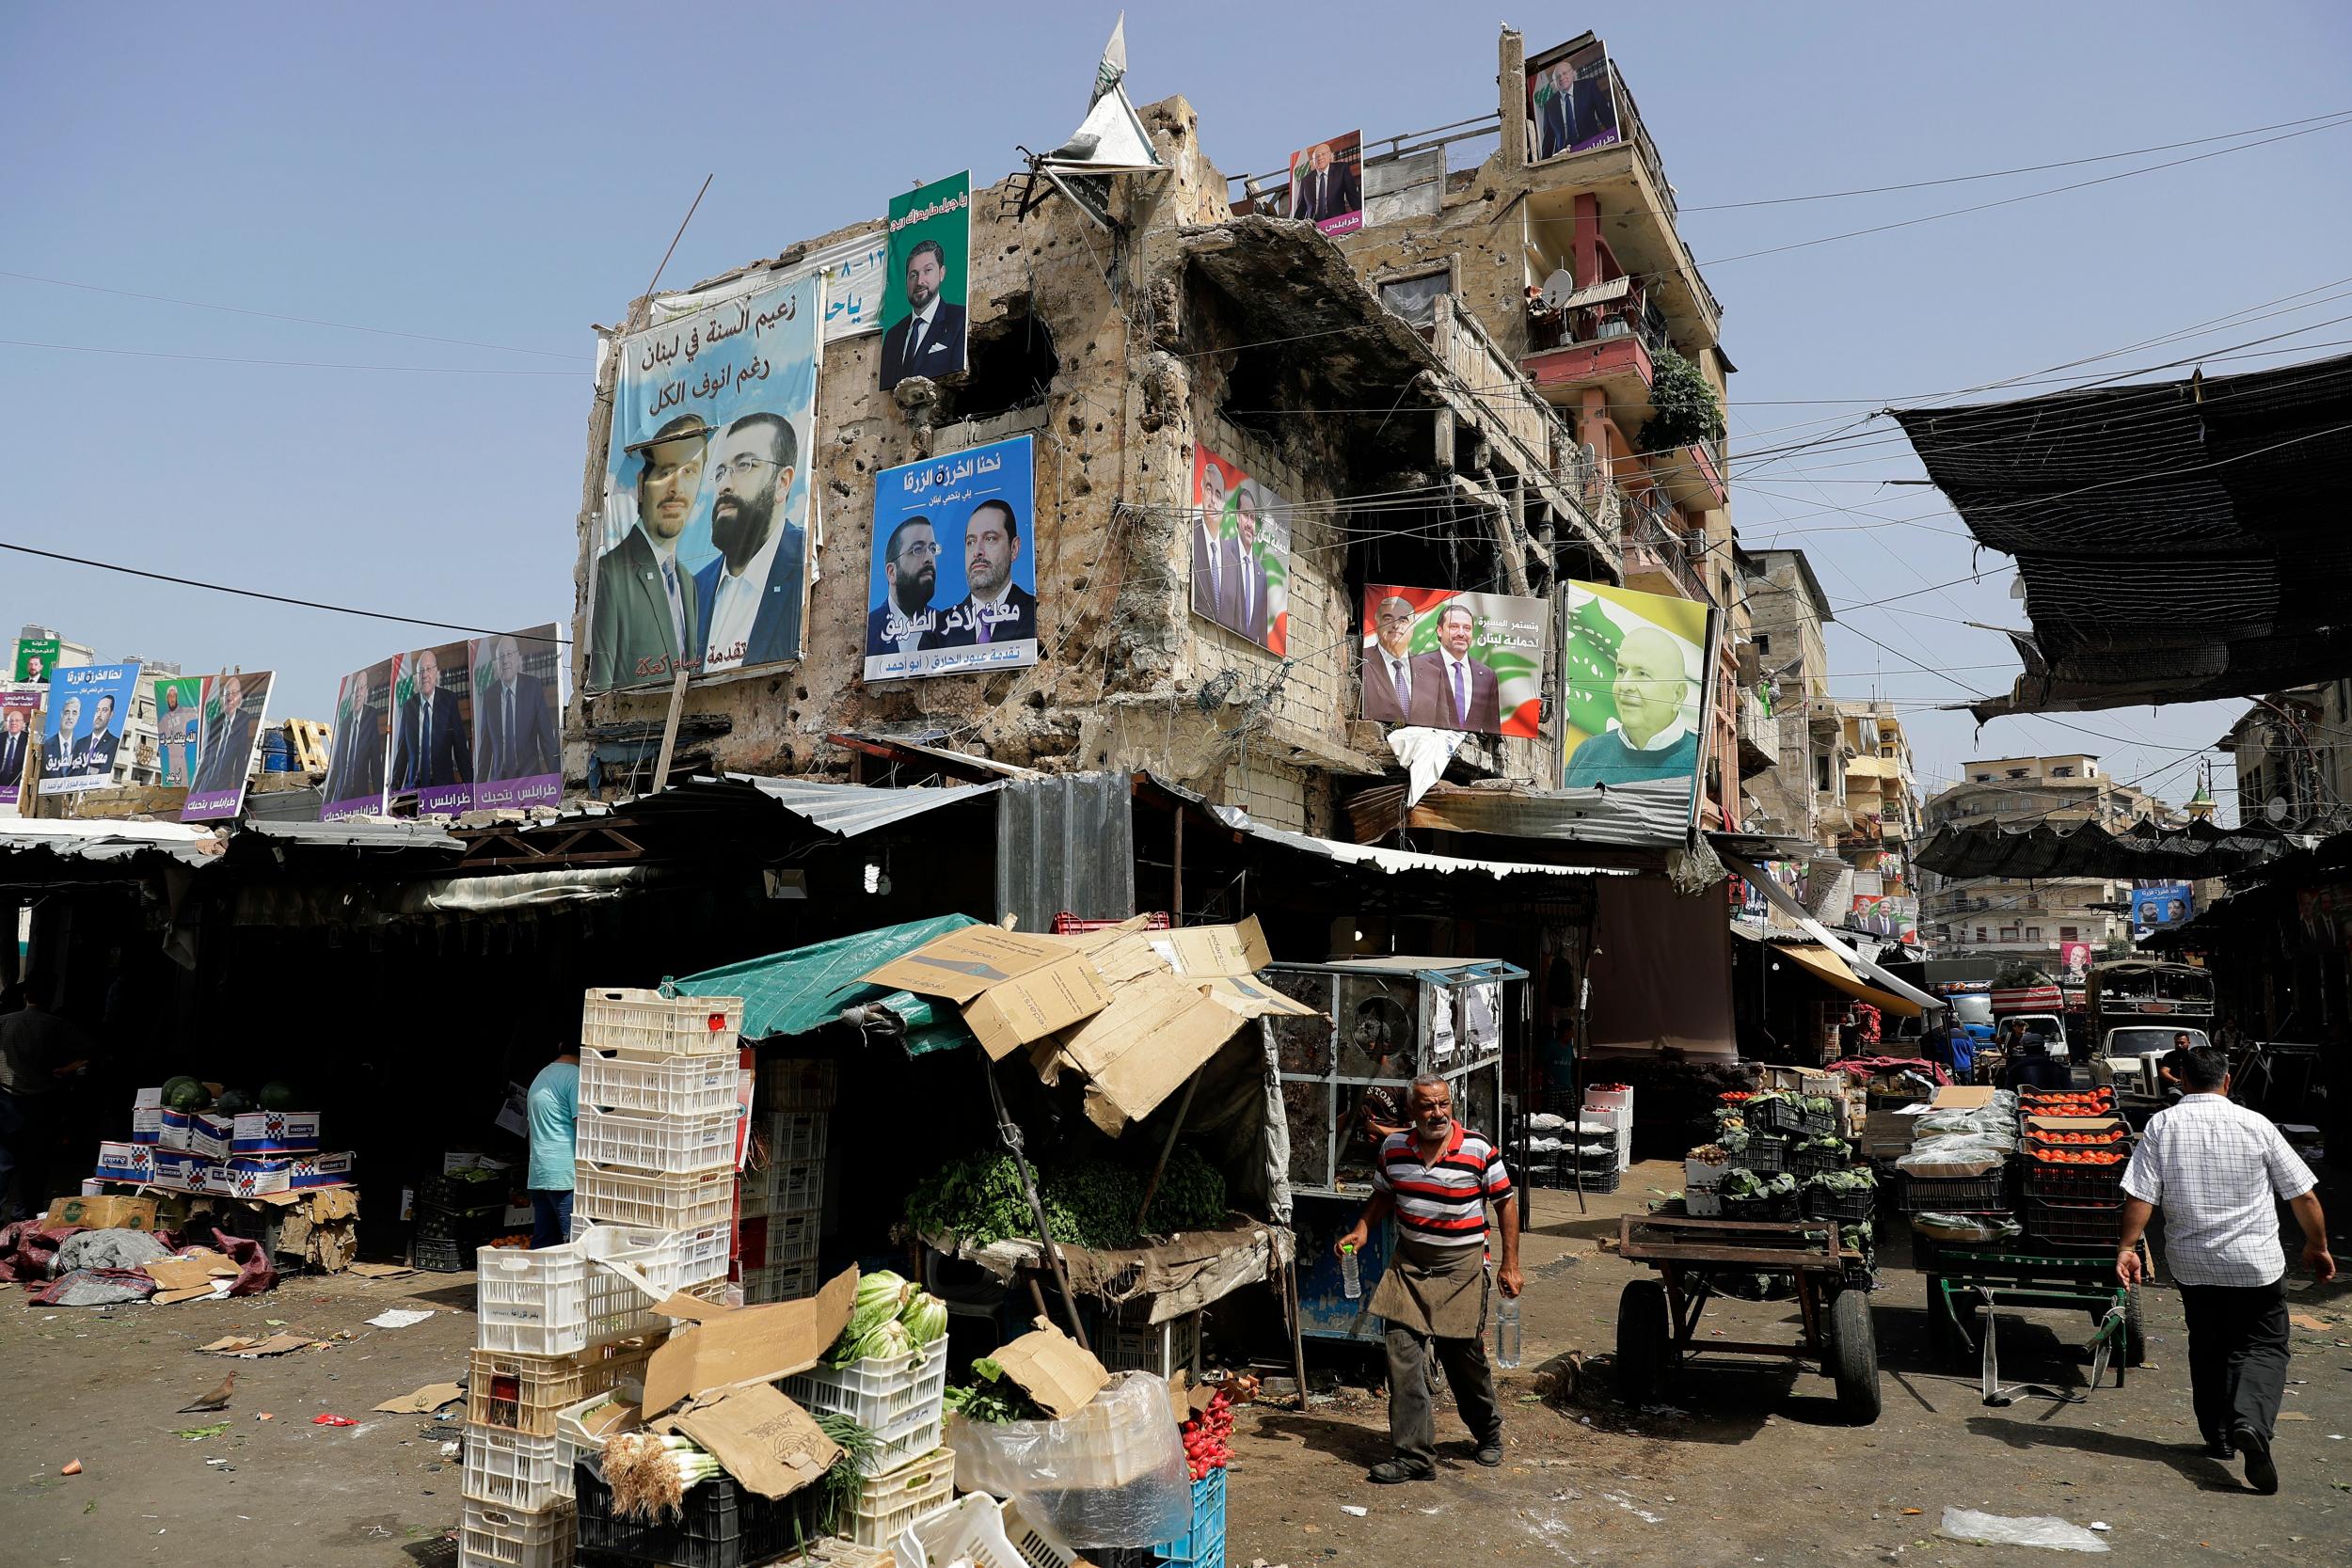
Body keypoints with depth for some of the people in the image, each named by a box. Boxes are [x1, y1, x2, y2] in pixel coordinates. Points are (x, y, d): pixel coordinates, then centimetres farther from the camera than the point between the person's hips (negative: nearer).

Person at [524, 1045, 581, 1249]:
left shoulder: (541, 1075, 18)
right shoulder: (575, 1076, -11)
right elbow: (583, 1126, -16)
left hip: (538, 1175, 9)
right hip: (565, 1175, -9)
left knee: (542, 1245, 10)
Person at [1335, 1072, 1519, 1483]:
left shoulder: (1478, 1149, -12)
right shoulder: (1393, 1147, -2)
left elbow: (1506, 1203, -3)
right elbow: (1383, 1196, 15)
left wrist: (1510, 1264, -5)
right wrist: (1361, 1230, -1)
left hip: (1461, 1266, -3)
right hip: (1409, 1264, 3)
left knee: (1464, 1356, 10)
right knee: (1402, 1354, -5)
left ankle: (1488, 1433, 38)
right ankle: (1414, 1455, 4)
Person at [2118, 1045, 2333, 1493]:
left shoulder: (2161, 1126, -7)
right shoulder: (2256, 1125, -7)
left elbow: (2140, 1196, -12)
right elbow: (2303, 1195, -1)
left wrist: (2127, 1247, -4)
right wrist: (2317, 1247, 14)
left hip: (2191, 1263, 2)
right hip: (2257, 1261, -1)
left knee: (2207, 1349, 19)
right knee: (2264, 1346, 8)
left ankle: (2218, 1437, 25)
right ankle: (2251, 1422, -15)